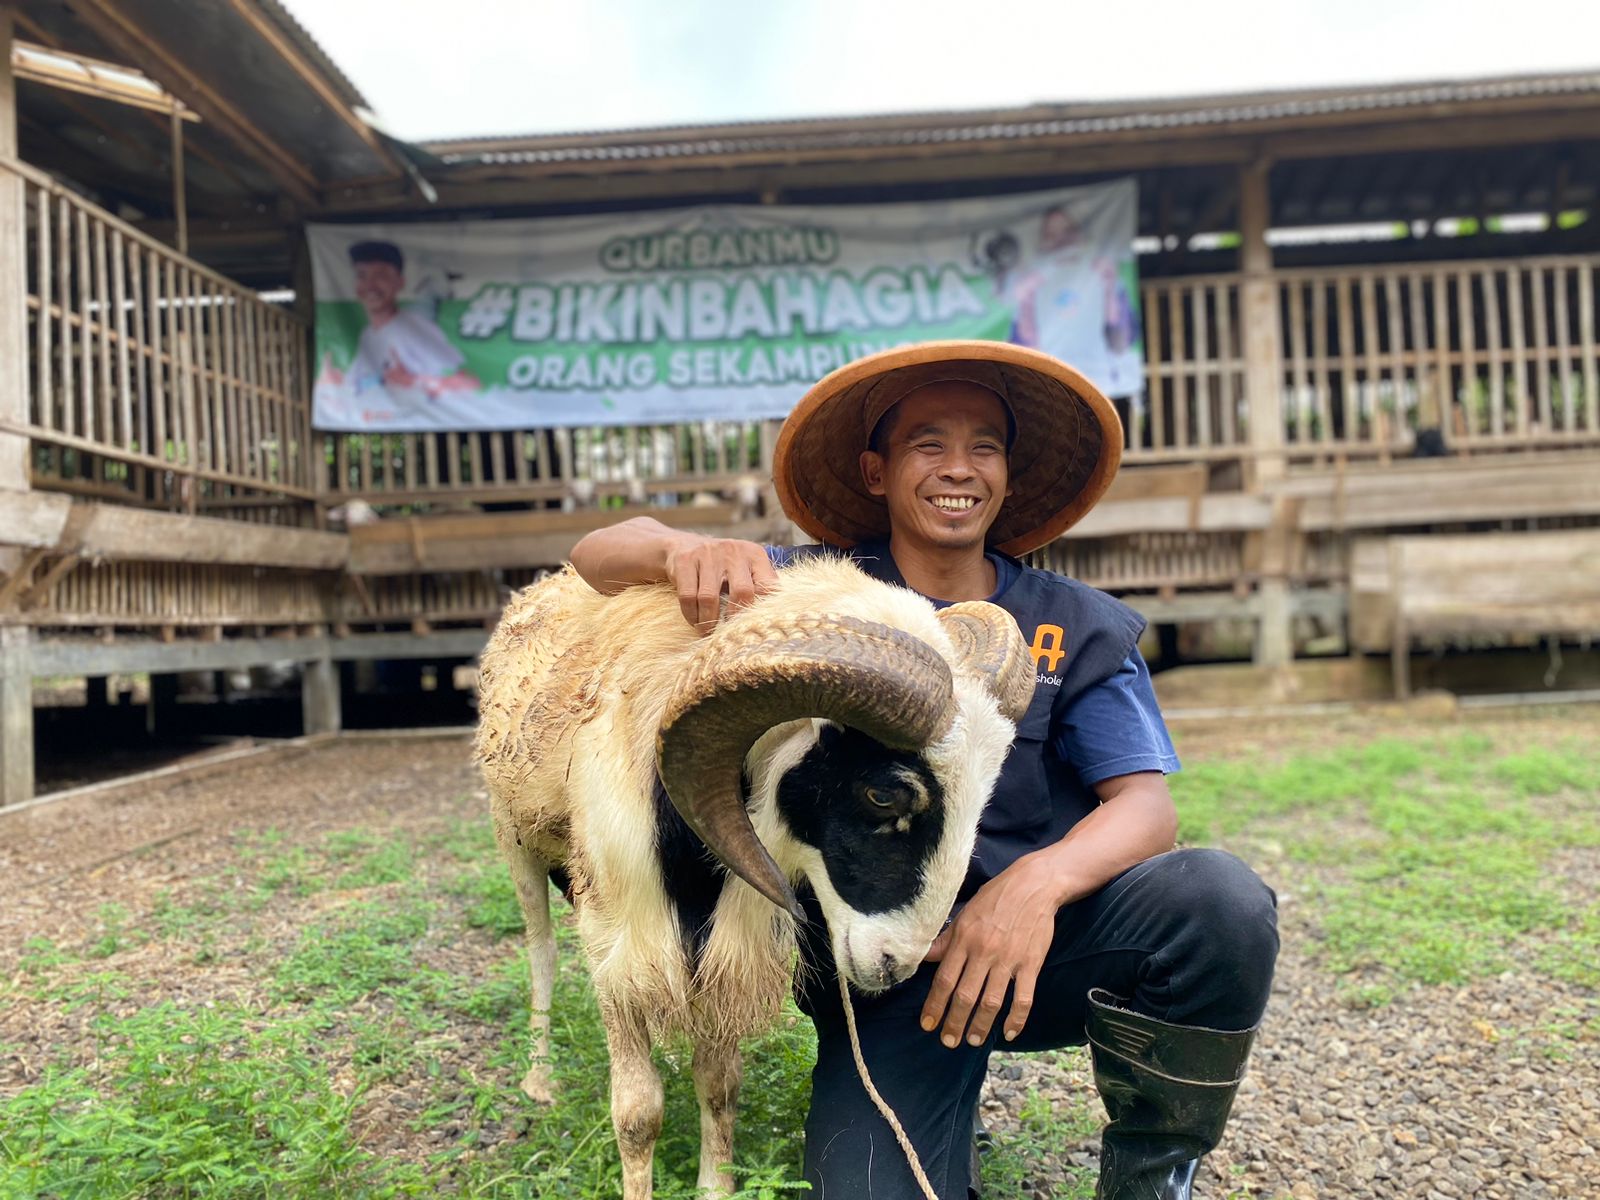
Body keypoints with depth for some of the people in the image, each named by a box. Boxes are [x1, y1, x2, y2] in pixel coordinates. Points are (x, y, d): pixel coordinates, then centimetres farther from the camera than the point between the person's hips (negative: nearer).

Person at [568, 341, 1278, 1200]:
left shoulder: (1076, 630, 1)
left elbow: (1145, 805, -7)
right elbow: (597, 555, -3)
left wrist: (1041, 881, -30)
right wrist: (686, 549, -28)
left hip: (1033, 939, 2)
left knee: (1220, 899, -25)